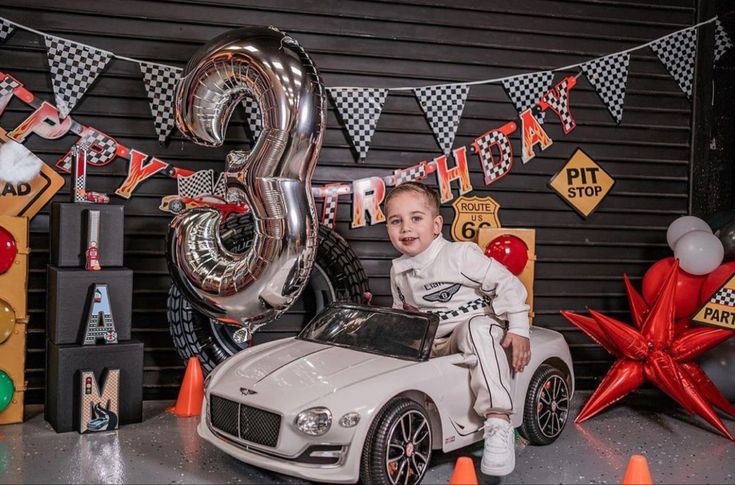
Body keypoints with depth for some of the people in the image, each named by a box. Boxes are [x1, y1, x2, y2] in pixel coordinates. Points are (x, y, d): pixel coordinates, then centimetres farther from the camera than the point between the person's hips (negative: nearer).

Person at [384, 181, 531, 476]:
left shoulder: (460, 255, -11)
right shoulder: (398, 271, 8)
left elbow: (507, 284, -13)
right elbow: (400, 313, 23)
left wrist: (518, 330, -19)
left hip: (477, 325, -6)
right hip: (432, 343, 7)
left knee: (478, 330, -39)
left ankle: (498, 422, -45)